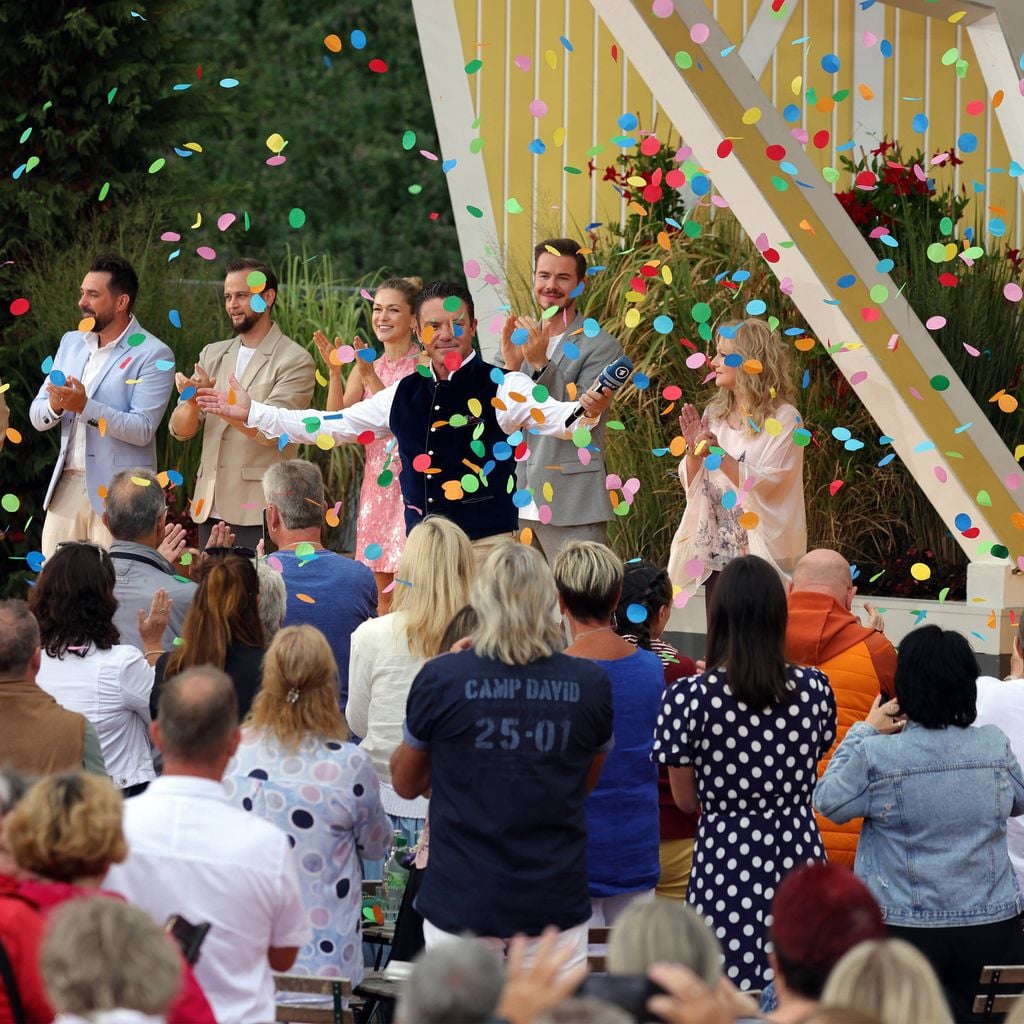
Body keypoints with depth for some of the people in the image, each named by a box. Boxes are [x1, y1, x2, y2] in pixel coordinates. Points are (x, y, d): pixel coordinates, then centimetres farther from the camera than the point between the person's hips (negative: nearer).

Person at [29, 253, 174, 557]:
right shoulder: (71, 343, 14)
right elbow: (37, 416, 11)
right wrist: (55, 406, -13)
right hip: (66, 487, 6)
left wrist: (85, 407, -25)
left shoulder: (153, 355, -6)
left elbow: (143, 429, -15)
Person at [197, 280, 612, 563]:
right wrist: (252, 412, 21)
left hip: (485, 545, -6)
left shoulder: (499, 388, -4)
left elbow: (554, 416, -19)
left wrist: (587, 411, -42)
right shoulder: (404, 395, 13)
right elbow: (331, 425, 20)